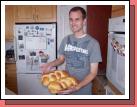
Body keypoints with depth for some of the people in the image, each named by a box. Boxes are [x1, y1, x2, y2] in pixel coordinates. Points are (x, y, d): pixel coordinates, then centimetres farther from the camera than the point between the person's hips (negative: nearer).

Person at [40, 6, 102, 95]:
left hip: (83, 90, -3)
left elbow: (93, 72, -14)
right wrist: (51, 64, -8)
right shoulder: (66, 40, -1)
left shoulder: (93, 43, -15)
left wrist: (77, 87, -25)